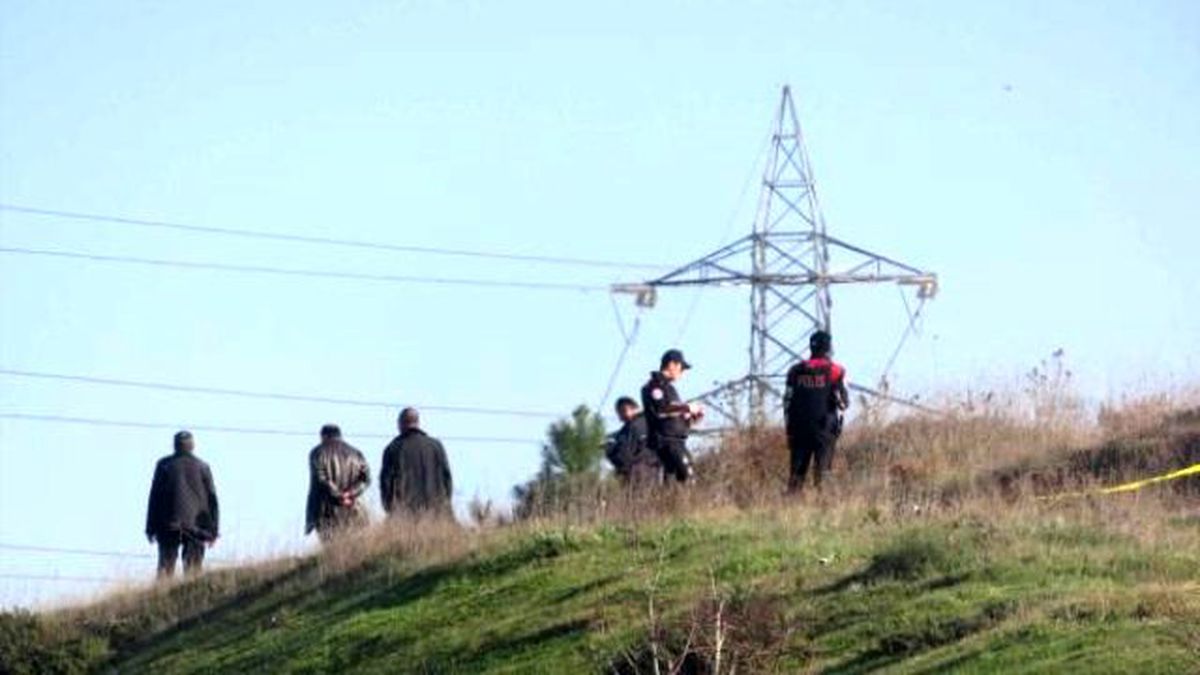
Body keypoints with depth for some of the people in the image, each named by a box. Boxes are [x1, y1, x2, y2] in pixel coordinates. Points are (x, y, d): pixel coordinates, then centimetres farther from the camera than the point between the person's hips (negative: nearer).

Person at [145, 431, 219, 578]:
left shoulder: (164, 465, 2)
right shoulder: (202, 467, 2)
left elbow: (154, 497, 3)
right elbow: (212, 499, 4)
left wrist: (151, 528, 7)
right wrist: (213, 530, 8)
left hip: (168, 526, 0)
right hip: (195, 527, 0)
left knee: (166, 567, 1)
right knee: (193, 569, 2)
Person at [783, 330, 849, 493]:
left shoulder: (796, 371, 5)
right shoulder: (835, 372, -5)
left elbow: (788, 402, 6)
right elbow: (844, 403, -4)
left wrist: (789, 430, 12)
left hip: (799, 429, 3)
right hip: (825, 429, -3)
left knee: (797, 472, 6)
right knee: (821, 472, -1)